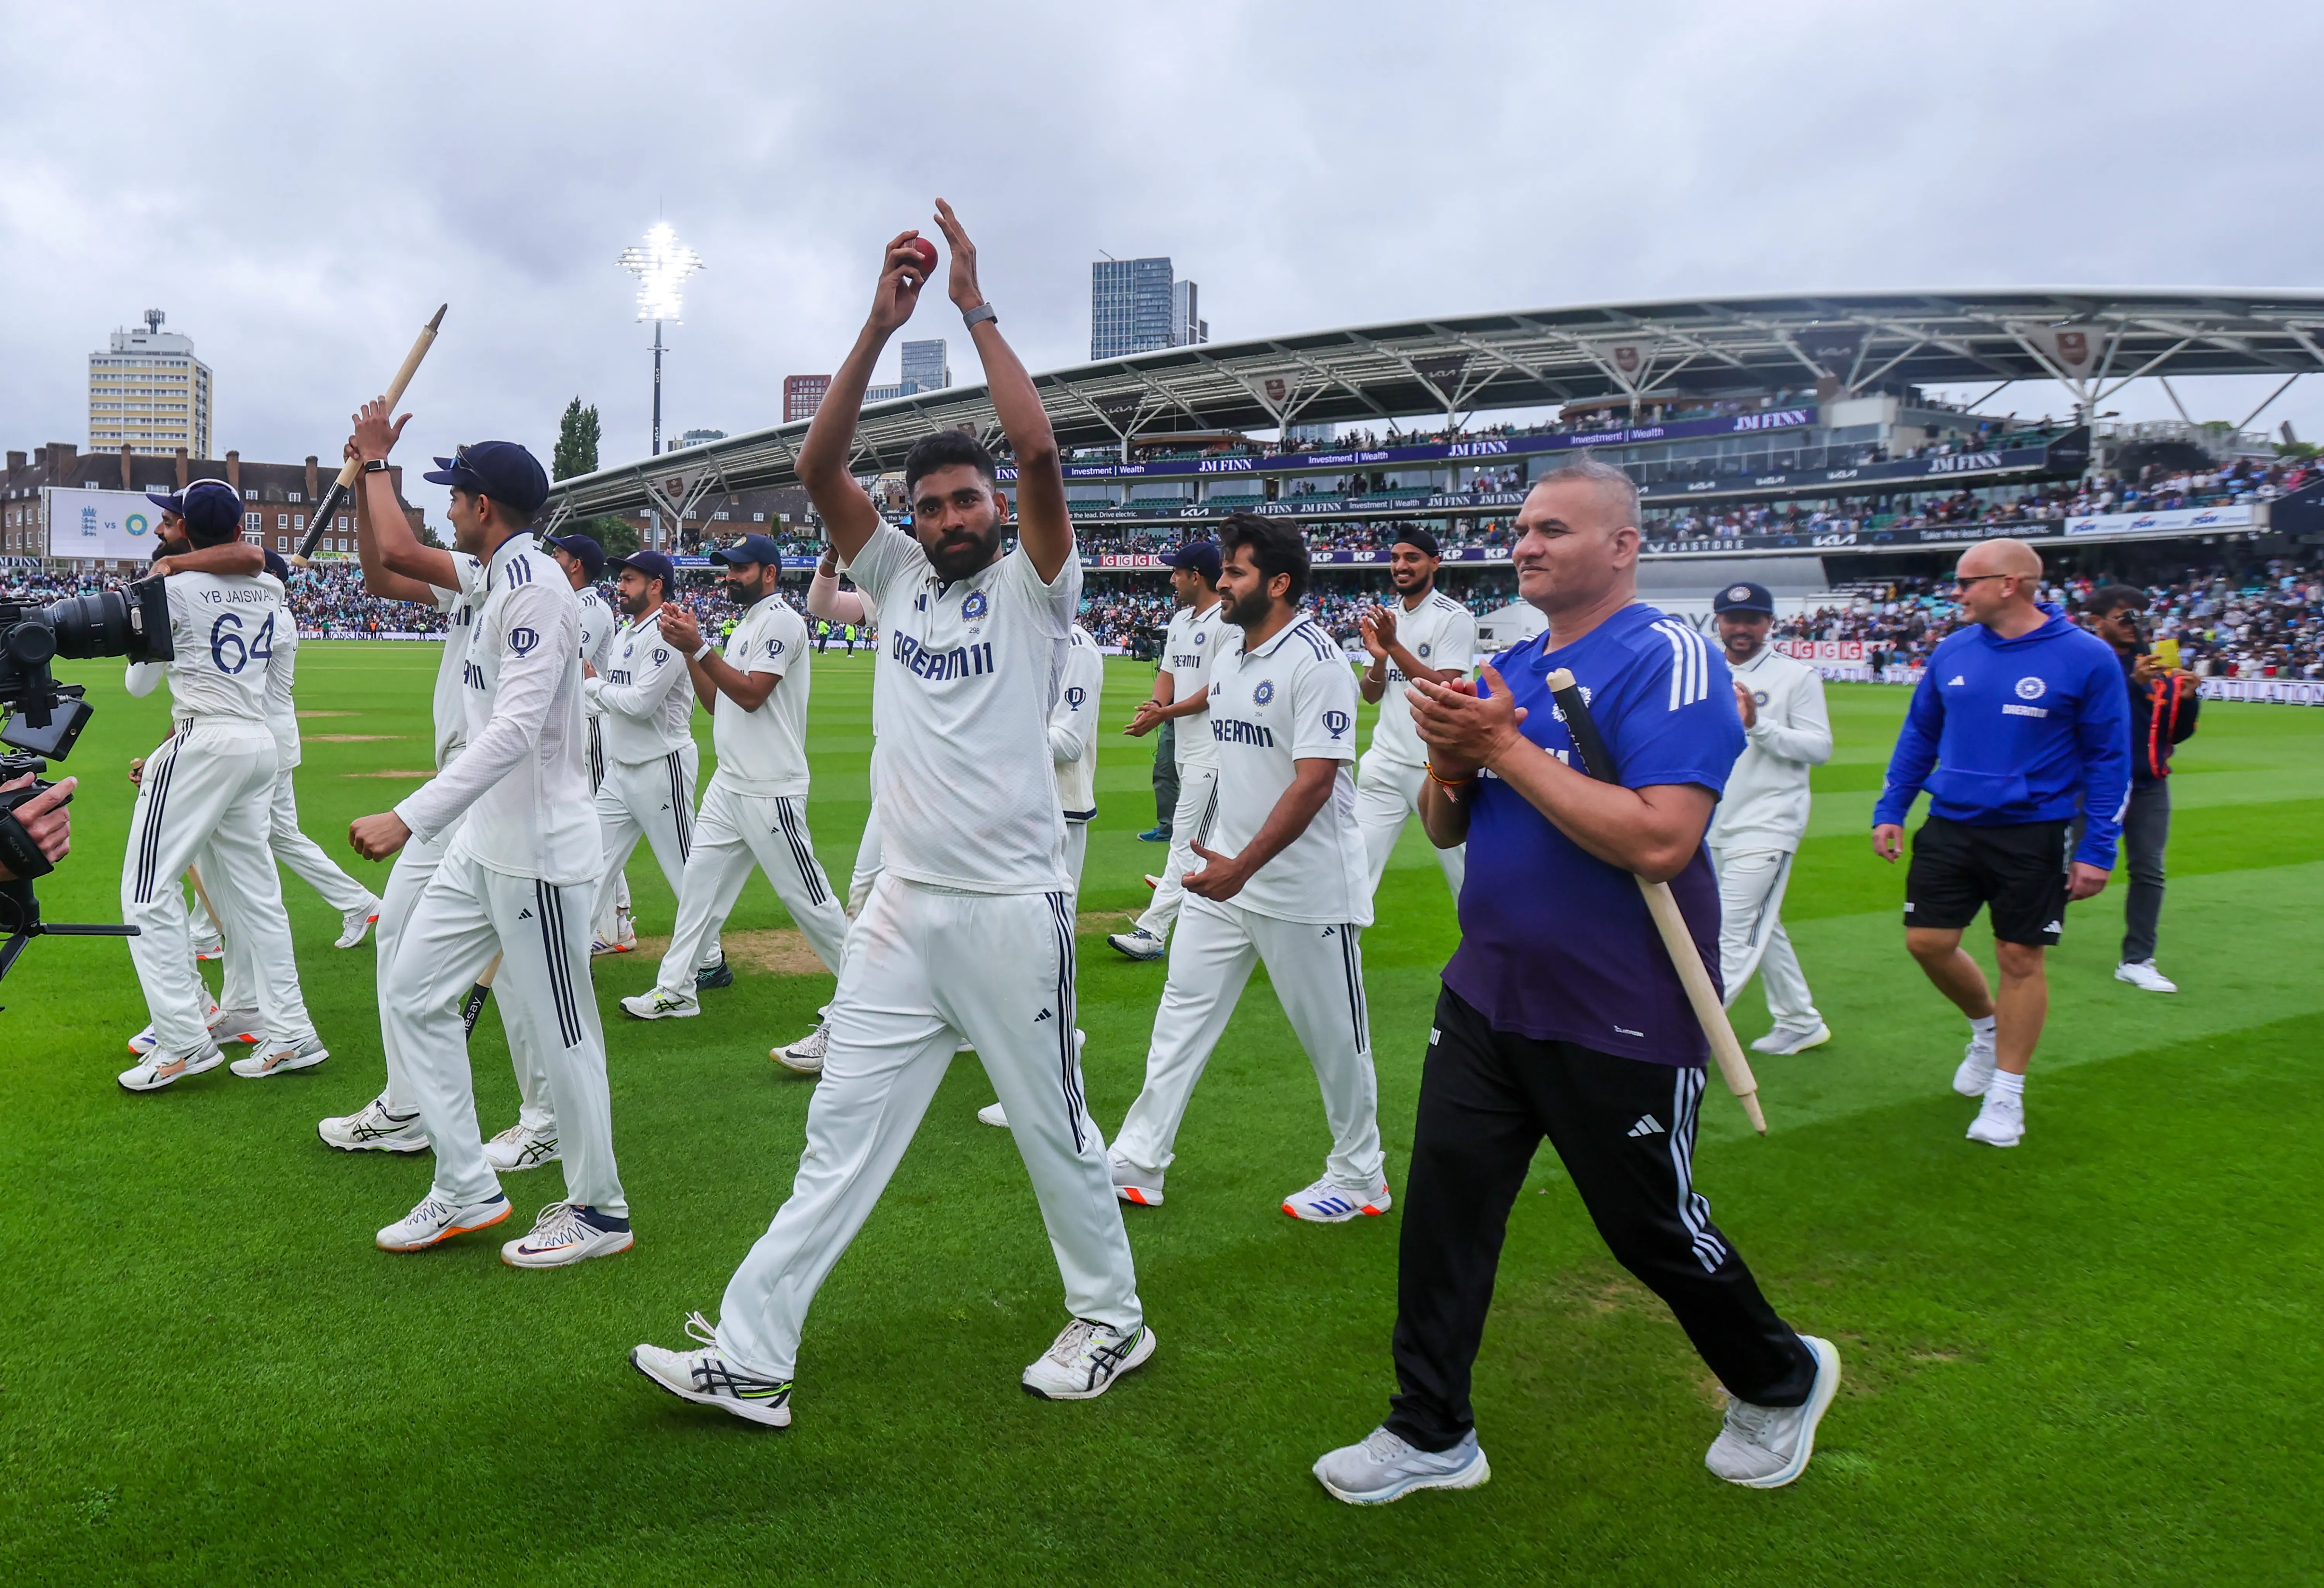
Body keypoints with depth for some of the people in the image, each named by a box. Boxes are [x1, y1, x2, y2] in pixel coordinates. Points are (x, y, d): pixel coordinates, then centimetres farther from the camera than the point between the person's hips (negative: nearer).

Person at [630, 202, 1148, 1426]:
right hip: (902, 908, 4)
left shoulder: (1033, 586, -2)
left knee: (1054, 1129, 9)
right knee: (841, 1133, 7)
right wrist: (882, 325, -7)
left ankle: (1111, 1321, 29)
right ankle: (751, 1357, 11)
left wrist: (976, 310, -14)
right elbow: (819, 467, -1)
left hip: (1011, 909, -4)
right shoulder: (898, 577, 10)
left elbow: (1040, 455, -18)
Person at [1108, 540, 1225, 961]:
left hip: (1212, 749, -10)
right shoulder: (1180, 619, 16)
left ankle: (1152, 932, -13)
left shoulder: (1227, 621, -14)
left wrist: (1166, 714, -20)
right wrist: (1153, 705, -6)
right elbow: (1168, 672, 16)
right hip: (1186, 747, 10)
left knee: (1186, 840, -10)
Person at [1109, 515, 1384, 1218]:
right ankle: (1138, 1164, 17)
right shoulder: (1226, 656, 10)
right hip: (1225, 875, 8)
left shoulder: (1314, 659, -16)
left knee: (1332, 1034, 5)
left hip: (1305, 888, -8)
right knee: (1182, 1013, 9)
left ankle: (1360, 1178, 23)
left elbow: (1314, 782, -22)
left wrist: (1244, 867, -27)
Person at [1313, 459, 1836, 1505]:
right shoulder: (1510, 669, 9)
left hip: (1620, 1023, -7)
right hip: (1486, 996, 7)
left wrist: (1509, 750, -24)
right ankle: (1431, 1434, 24)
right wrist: (1451, 759, -9)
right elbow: (1446, 830, 12)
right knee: (1443, 1206, 8)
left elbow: (1659, 841, -29)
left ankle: (1782, 1381, 39)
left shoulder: (1668, 659, -16)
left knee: (1650, 1225, 11)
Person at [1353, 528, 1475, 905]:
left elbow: (1444, 690, -16)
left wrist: (1394, 646, -20)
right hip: (1385, 762, 5)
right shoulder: (1384, 619, 12)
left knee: (1465, 871, 4)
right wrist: (1379, 658, -9)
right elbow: (1371, 696, 11)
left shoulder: (1454, 618, -7)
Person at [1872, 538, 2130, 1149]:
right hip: (1950, 825, 4)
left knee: (2020, 958, 4)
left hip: (2032, 835, -4)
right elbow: (1919, 735, 13)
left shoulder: (2085, 657, -10)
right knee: (1928, 942, 4)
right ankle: (1987, 1027, 34)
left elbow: (2109, 759, -6)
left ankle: (2006, 1093, 19)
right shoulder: (1953, 651, 2)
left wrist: (2097, 849, -9)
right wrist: (1889, 811, 9)